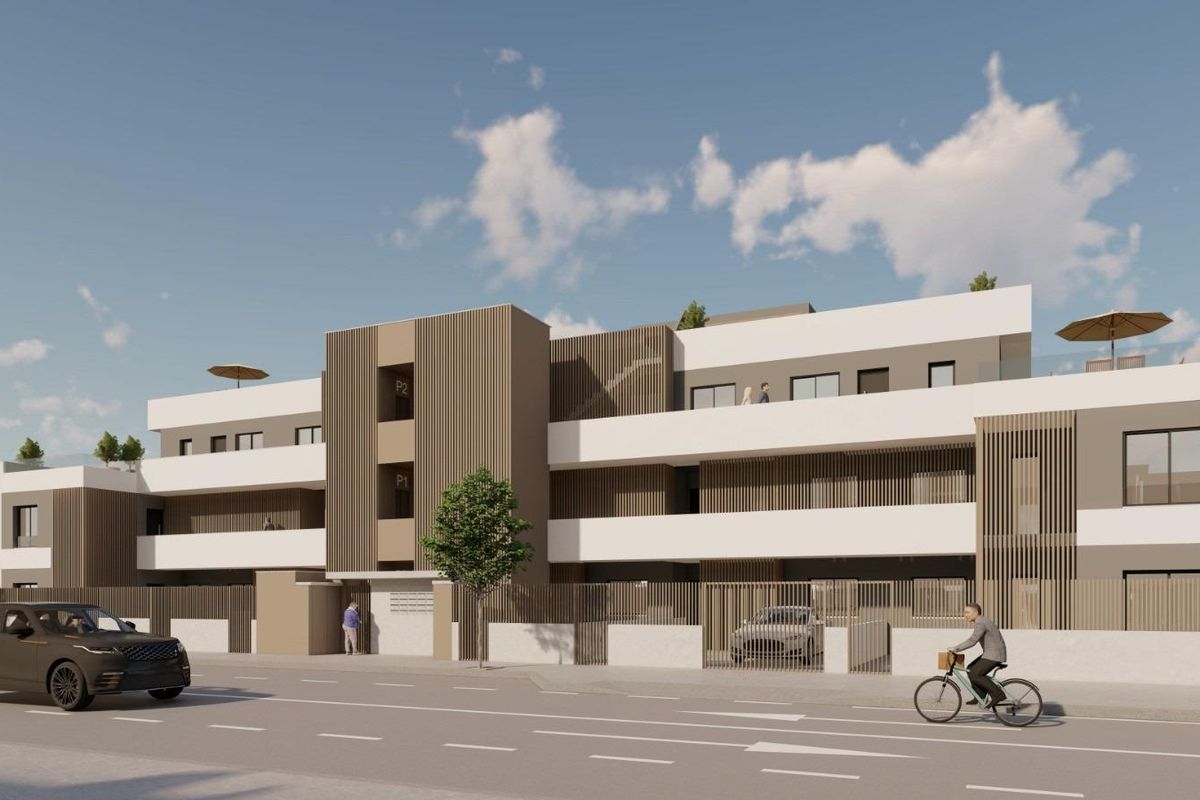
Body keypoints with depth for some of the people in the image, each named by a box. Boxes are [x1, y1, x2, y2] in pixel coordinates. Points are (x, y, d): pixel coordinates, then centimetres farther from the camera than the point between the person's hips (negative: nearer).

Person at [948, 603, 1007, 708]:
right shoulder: (983, 621, 14)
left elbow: (972, 641, -29)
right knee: (970, 669, 11)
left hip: (994, 654, -11)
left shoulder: (980, 623, -18)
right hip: (990, 653, 11)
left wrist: (955, 648, -25)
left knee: (975, 675, -14)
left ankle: (998, 695, -9)